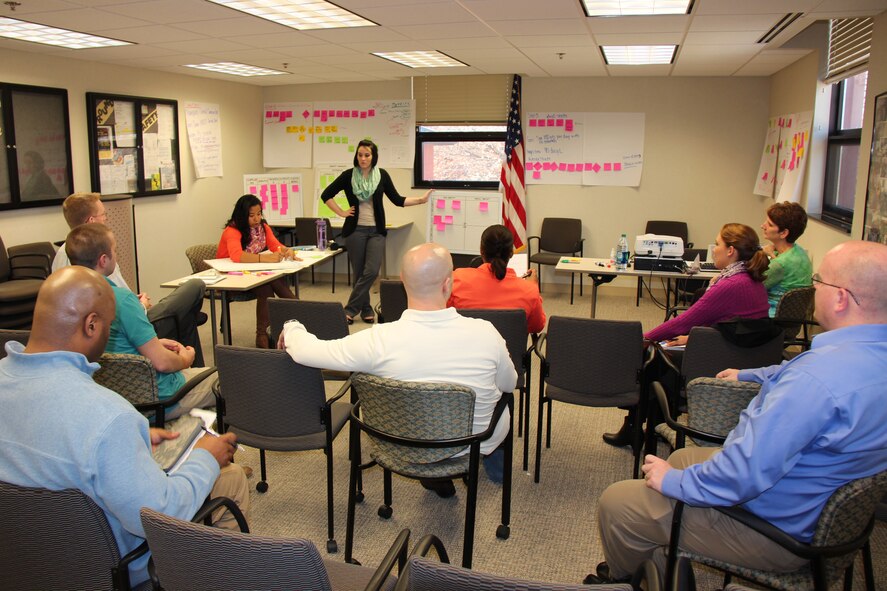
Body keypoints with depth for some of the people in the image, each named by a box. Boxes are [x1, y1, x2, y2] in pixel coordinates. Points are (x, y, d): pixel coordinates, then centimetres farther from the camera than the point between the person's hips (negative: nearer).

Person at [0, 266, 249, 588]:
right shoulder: (105, 414, -39)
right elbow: (160, 517, -29)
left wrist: (138, 439, 11)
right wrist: (206, 459, -12)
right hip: (114, 566, -7)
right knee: (232, 476, 13)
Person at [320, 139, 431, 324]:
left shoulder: (382, 175, 3)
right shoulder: (348, 175, 0)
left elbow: (397, 199, 8)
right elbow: (326, 195, 5)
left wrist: (420, 200, 0)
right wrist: (341, 212, -2)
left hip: (376, 231, 1)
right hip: (355, 230, -1)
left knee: (371, 271, -11)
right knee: (359, 273, 4)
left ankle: (350, 309, -1)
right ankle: (366, 310, 17)